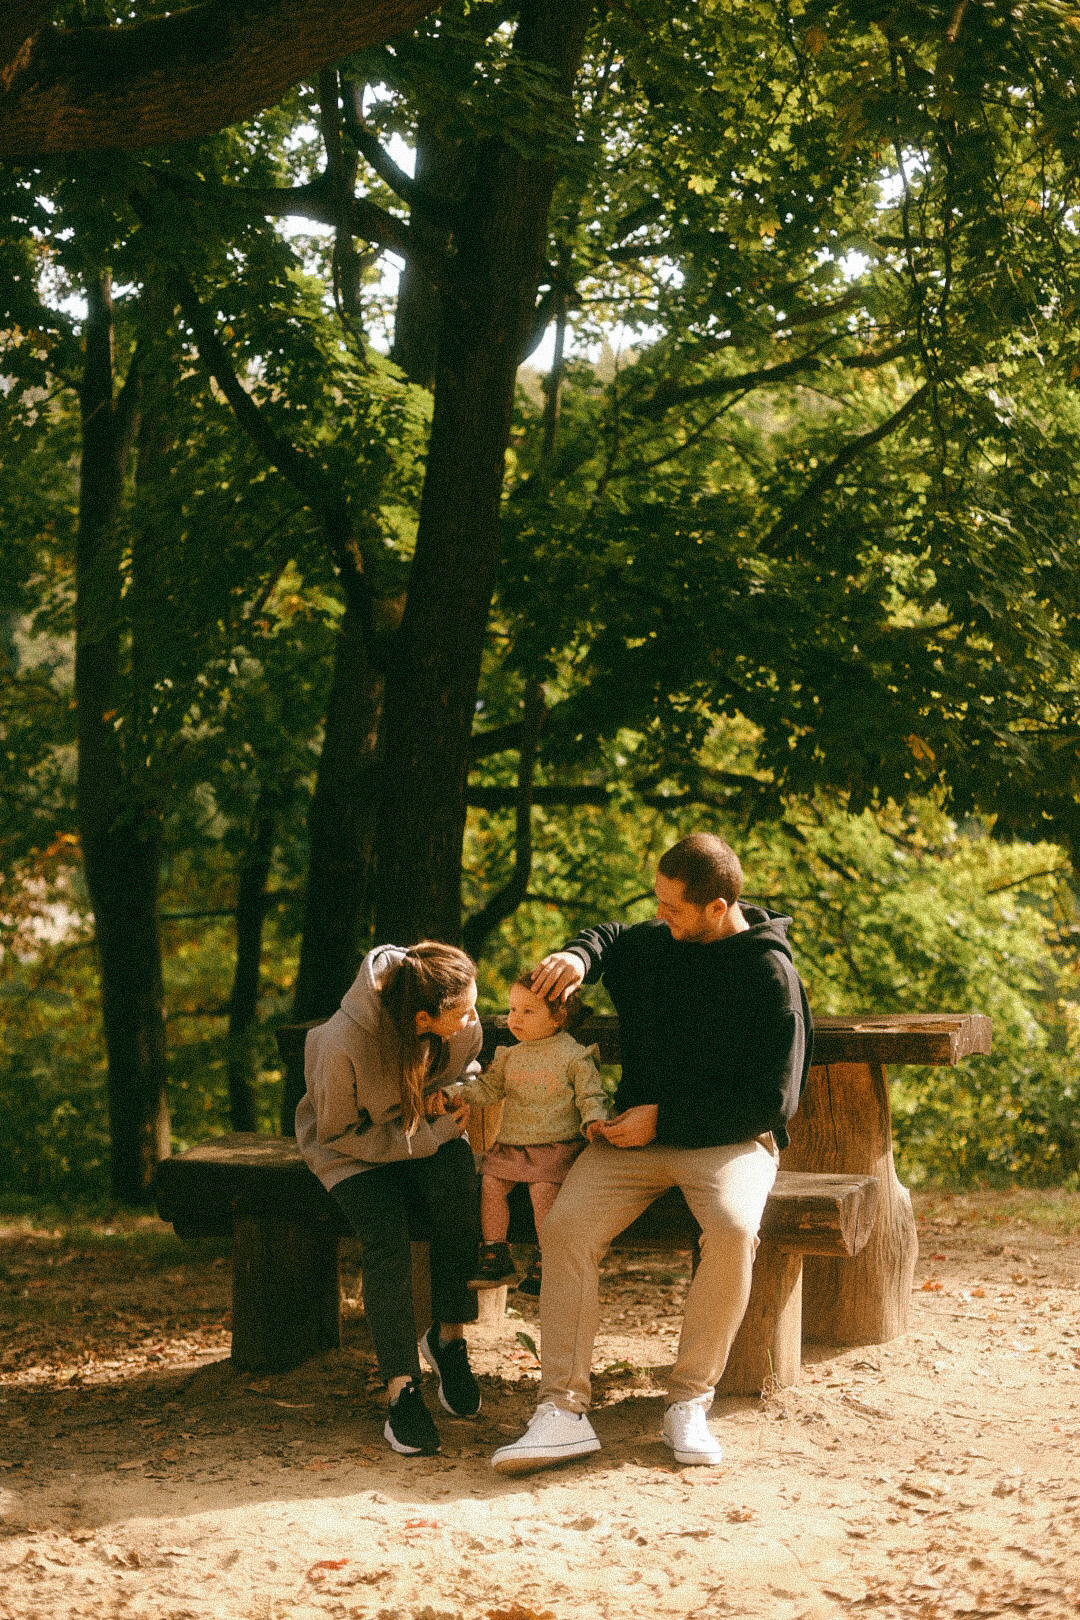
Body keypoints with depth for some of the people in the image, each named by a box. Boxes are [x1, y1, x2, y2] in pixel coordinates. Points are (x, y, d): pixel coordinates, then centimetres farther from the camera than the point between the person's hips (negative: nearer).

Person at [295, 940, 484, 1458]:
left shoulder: (462, 1024, -17)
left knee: (456, 1187, -32)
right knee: (387, 1239, -31)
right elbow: (338, 1134, -18)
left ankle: (448, 1337, -15)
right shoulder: (343, 1045, -32)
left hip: (431, 1134, 3)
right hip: (356, 1147, -3)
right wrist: (426, 1136, -25)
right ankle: (402, 1392, -23)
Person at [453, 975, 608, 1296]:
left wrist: (594, 1123, -22)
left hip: (557, 1146, -5)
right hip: (511, 1143, 5)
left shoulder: (574, 1056, -2)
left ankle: (545, 1264, -14)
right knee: (490, 1182, -15)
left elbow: (591, 1096, -2)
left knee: (543, 1189, -27)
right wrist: (460, 1094, -6)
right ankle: (495, 1256, -3)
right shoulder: (510, 1056, 13)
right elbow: (489, 1088, 12)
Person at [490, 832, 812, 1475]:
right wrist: (579, 956, 7)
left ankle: (690, 1400, -21)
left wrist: (664, 1118, -12)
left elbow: (772, 1100, -10)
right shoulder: (656, 943, 8)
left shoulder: (771, 973, -8)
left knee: (733, 1229, -36)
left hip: (729, 1138, -4)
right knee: (565, 1225, -23)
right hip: (637, 1134, 4)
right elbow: (608, 939, 33)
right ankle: (564, 1410, -25)